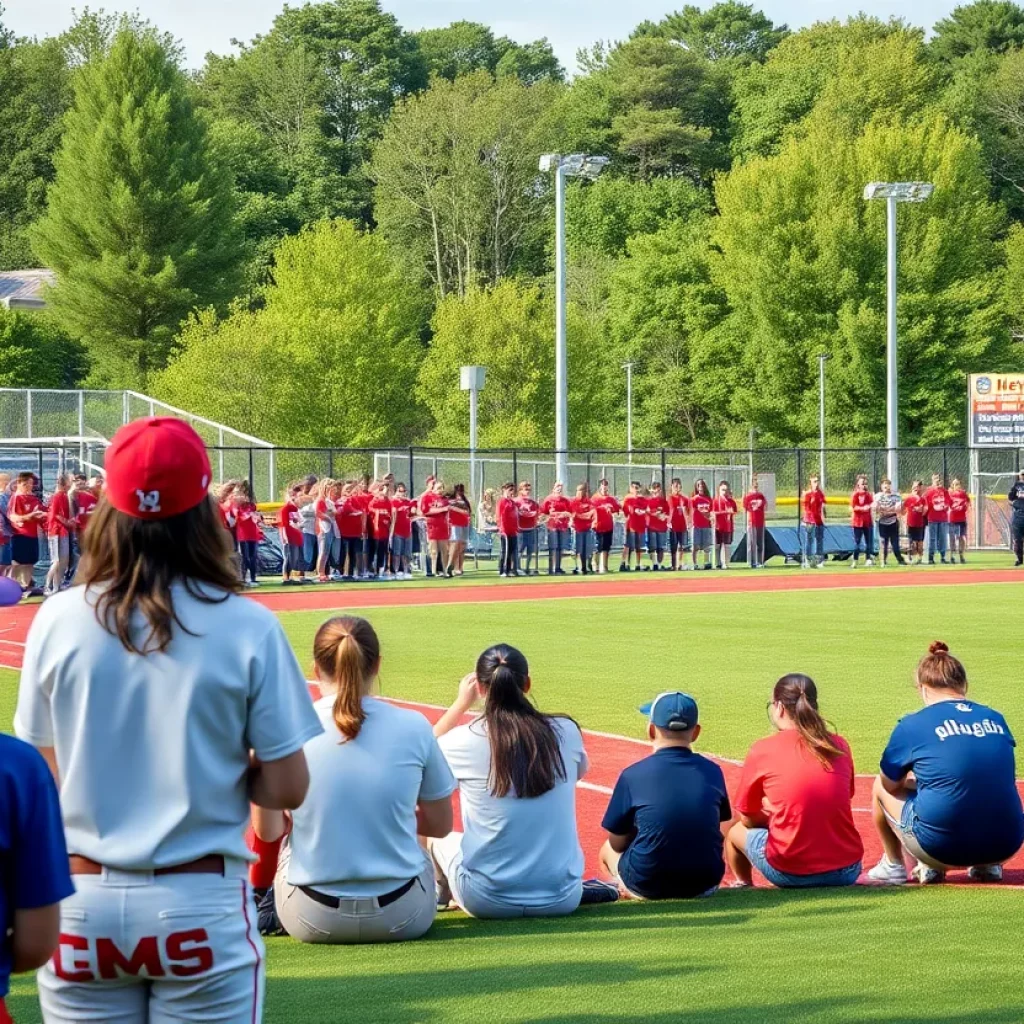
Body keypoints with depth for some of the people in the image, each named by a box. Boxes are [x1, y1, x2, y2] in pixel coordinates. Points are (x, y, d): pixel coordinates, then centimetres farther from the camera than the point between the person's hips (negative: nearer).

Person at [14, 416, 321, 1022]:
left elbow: (41, 776, 3)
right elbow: (286, 789, -6)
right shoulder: (249, 628, -9)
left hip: (81, 904, 2)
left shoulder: (57, 621, -4)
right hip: (201, 904, -2)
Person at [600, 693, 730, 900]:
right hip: (705, 884, 1)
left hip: (647, 886, -1)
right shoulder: (713, 772, -1)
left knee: (608, 850, 27)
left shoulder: (633, 775, -10)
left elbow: (618, 844, -2)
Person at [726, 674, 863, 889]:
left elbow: (748, 820, 5)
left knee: (737, 832, 23)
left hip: (790, 874, -3)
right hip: (846, 872, 3)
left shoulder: (762, 750, -4)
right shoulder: (840, 746, 4)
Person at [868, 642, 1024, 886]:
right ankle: (988, 865, 20)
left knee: (881, 786, 21)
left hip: (942, 847, -3)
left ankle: (893, 864, 24)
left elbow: (891, 783, 9)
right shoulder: (996, 719, 9)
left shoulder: (912, 725, -3)